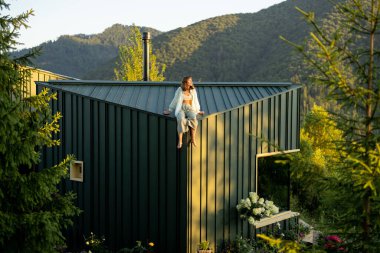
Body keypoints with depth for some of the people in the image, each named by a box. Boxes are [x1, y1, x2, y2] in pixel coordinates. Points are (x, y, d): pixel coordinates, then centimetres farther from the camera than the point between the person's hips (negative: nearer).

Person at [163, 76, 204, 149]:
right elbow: (175, 101, 10)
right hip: (181, 109, -2)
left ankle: (193, 139, -30)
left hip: (190, 109, 2)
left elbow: (195, 101, 19)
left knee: (193, 118, -35)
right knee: (180, 119, -37)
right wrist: (169, 110, 11)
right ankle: (180, 141, -36)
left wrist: (198, 111, 14)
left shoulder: (193, 90, 11)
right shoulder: (179, 90, 3)